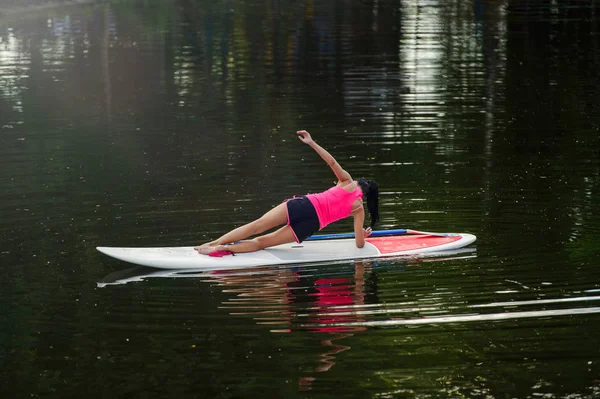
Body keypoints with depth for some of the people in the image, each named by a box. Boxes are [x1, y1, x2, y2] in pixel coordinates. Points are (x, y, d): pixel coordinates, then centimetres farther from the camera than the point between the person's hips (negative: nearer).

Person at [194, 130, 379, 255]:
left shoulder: (347, 182, 17)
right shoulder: (359, 209, 17)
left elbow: (332, 161, 4)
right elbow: (360, 244, 14)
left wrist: (311, 142, 6)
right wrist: (362, 235, 36)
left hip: (305, 205, -1)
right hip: (311, 225, 1)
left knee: (257, 226, -4)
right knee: (262, 241, 1)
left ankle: (215, 243, -19)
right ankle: (222, 248, -20)